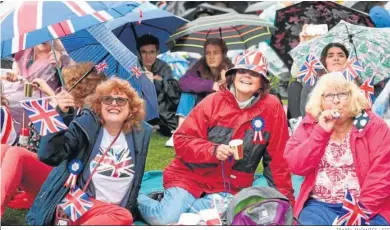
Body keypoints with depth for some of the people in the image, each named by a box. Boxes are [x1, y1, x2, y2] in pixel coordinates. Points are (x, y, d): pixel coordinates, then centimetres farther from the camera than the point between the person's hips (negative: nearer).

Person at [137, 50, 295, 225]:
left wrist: (285, 197, 0)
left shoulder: (272, 107, -5)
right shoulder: (213, 101, -5)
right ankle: (140, 200, 14)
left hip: (229, 187, 1)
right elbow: (182, 140, -6)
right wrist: (212, 150, -23)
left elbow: (278, 157, 0)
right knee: (165, 219, -21)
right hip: (190, 176, -1)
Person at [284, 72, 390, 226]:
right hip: (320, 205, 1)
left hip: (367, 208, -1)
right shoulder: (309, 125, 7)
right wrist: (321, 131, -12)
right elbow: (296, 166, -4)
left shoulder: (373, 125, 1)